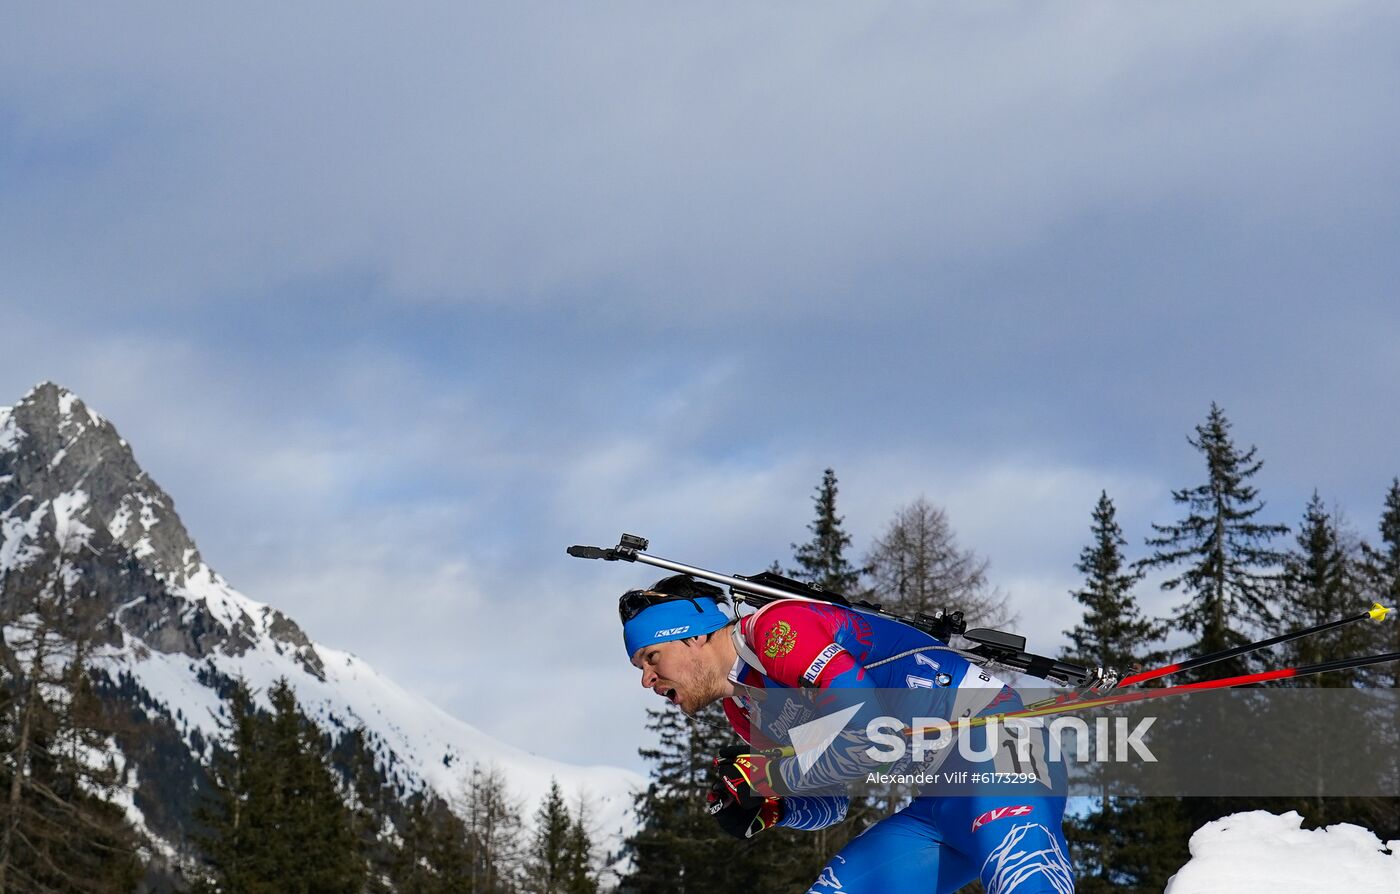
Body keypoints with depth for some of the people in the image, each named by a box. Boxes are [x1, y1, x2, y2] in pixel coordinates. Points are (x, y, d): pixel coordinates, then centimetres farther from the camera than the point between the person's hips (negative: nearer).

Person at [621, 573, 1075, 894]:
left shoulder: (776, 625, -11)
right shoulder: (743, 712, 17)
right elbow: (828, 805, 24)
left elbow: (865, 735, -21)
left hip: (990, 747, -10)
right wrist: (767, 811, 4)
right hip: (940, 798, 10)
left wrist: (767, 776, -8)